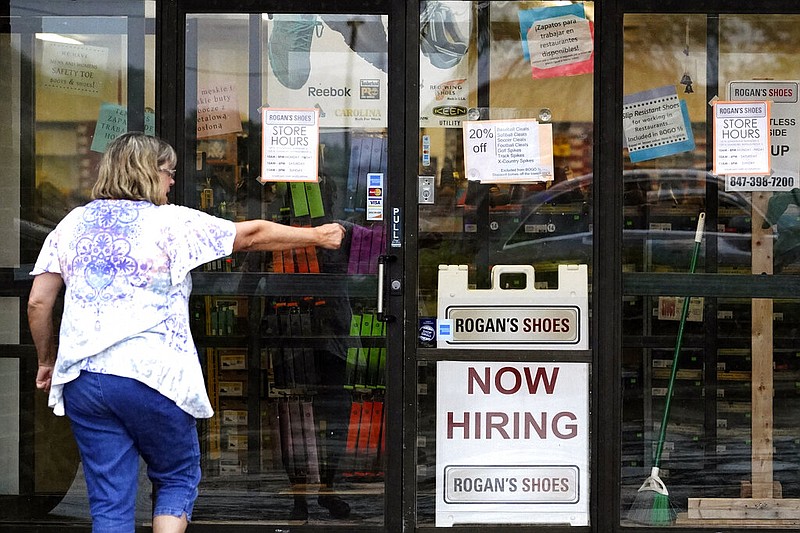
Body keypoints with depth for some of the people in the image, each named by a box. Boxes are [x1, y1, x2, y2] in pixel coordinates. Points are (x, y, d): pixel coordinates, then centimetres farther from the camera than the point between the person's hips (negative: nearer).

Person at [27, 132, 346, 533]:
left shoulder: (72, 224, 10)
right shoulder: (169, 222, -2)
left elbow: (38, 302, 8)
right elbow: (251, 235, 5)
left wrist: (47, 360, 22)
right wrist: (317, 236, 17)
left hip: (82, 378, 4)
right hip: (151, 375, -4)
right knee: (178, 478, 16)